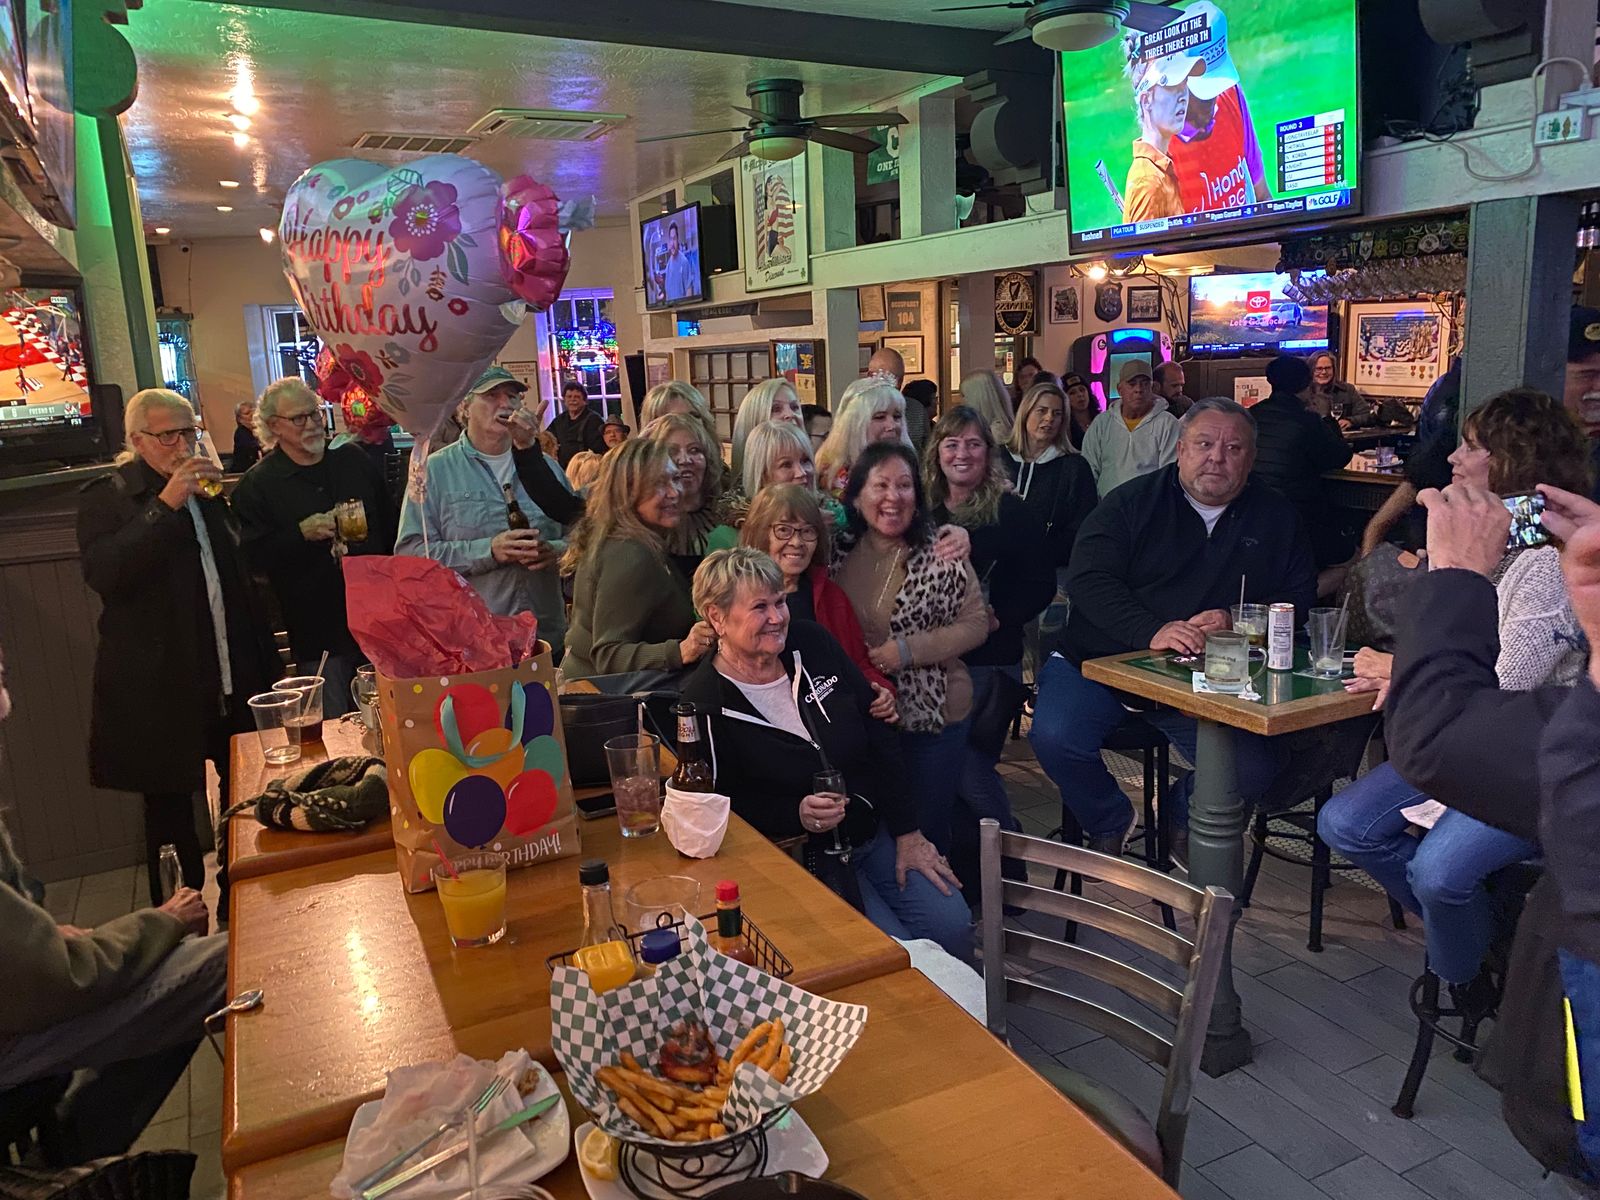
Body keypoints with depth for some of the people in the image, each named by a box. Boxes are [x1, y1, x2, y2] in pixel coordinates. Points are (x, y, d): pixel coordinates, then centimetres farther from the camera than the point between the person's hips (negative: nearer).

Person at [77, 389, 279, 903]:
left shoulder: (209, 489, 12)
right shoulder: (105, 498, -2)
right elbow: (102, 573, -19)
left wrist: (265, 663, 15)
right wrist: (165, 506, -23)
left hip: (234, 681, 5)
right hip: (161, 690, -4)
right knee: (169, 808, 5)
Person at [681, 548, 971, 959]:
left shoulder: (811, 644, -1)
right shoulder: (702, 705, -14)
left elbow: (878, 735, 2)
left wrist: (907, 832, 0)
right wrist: (795, 816, -24)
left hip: (876, 829, 5)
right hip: (801, 855, -4)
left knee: (952, 928, -6)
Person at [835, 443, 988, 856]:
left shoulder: (941, 554, -10)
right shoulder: (840, 550, -1)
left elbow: (976, 625, -9)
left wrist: (909, 650, -18)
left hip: (933, 715, -3)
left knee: (928, 829, 11)